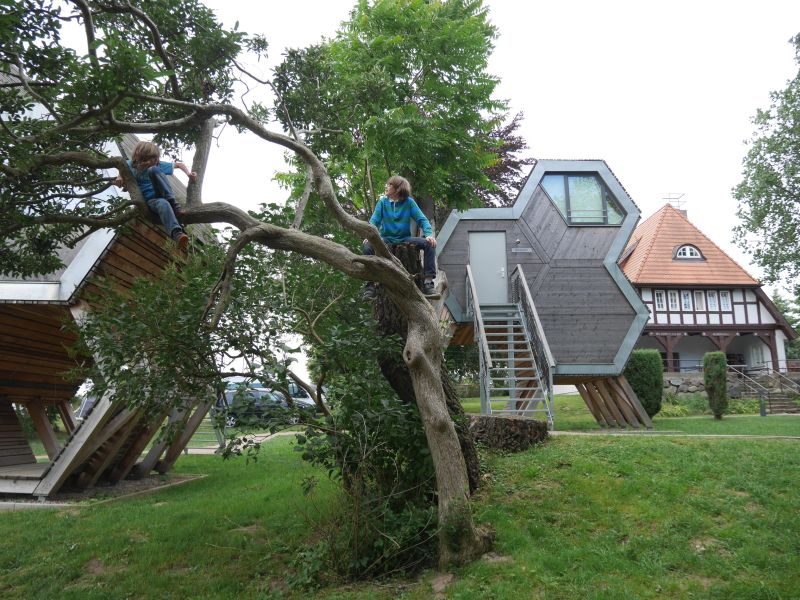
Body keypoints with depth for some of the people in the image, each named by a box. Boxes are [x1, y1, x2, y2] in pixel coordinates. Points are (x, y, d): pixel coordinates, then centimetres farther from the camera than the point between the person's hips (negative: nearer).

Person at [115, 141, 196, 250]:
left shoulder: (159, 165, 2)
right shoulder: (131, 165, 3)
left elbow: (179, 165, 12)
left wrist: (188, 173, -7)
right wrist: (119, 178, 2)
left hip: (163, 195, 1)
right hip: (149, 201, -1)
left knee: (154, 170, -26)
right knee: (163, 204, -42)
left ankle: (172, 203, -29)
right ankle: (177, 234, -67)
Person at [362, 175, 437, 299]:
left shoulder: (409, 202, 3)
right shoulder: (382, 202, 5)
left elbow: (422, 219, -3)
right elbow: (374, 220, -3)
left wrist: (429, 234, -22)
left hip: (404, 239, 0)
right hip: (386, 239, 0)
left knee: (429, 244, -23)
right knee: (367, 247, -29)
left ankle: (428, 282, -21)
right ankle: (370, 284, -23)